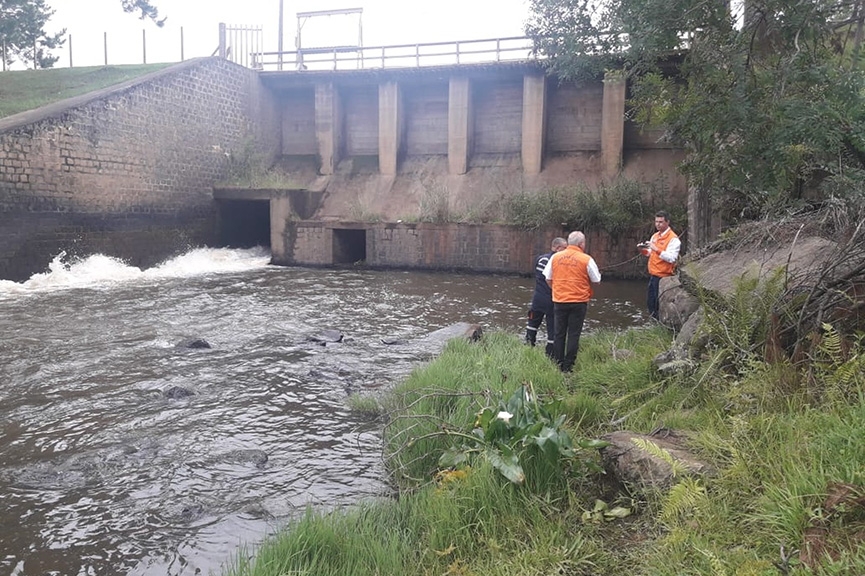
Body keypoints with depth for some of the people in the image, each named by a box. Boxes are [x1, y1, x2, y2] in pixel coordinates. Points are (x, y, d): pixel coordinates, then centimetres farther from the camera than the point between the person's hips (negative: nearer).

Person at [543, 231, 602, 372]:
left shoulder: (555, 257, 1)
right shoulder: (586, 259, -8)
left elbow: (548, 279, 7)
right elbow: (596, 281, -1)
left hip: (559, 301, 3)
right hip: (579, 301, -3)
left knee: (559, 334, 11)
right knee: (573, 335, 4)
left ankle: (557, 365, 16)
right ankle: (568, 367, 6)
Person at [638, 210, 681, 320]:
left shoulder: (673, 239, -11)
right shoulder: (655, 236, 13)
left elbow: (671, 258, -21)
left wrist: (656, 249, -27)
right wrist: (644, 250, 2)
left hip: (663, 276, -8)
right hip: (652, 274, 8)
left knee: (659, 304, -3)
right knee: (650, 303, 14)